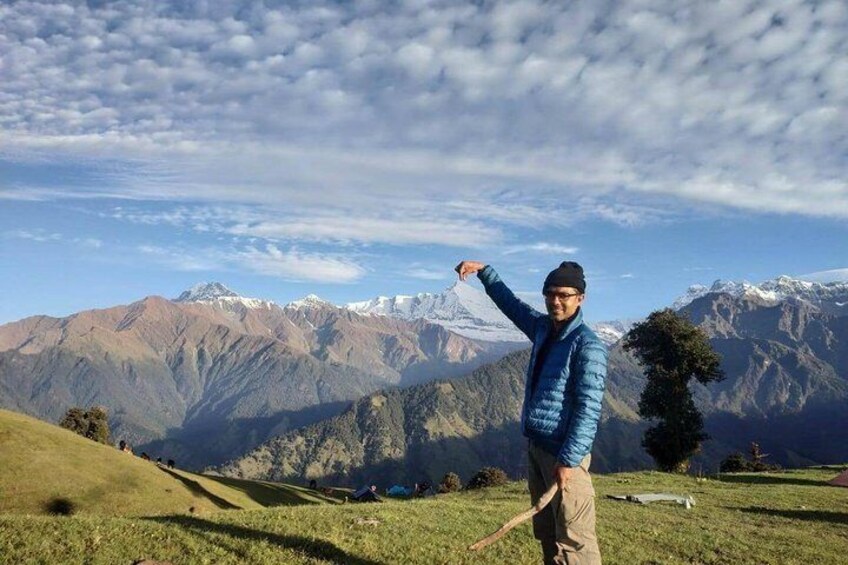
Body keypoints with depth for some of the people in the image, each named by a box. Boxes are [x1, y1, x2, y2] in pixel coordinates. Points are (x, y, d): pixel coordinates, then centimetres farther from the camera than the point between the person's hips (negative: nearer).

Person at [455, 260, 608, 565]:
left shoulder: (587, 345, -14)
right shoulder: (543, 328, 9)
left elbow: (589, 409, -19)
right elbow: (510, 303, 26)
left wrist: (568, 460, -22)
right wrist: (484, 271, 23)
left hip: (563, 453, -8)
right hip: (535, 447, 8)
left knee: (574, 538, -6)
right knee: (546, 532, 15)